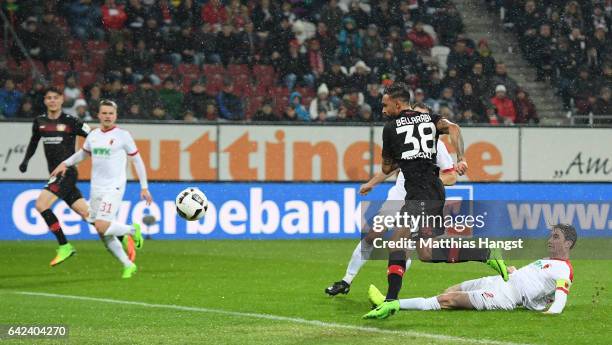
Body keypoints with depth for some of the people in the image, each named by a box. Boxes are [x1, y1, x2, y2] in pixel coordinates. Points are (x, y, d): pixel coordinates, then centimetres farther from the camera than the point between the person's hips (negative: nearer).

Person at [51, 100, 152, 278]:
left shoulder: (123, 135, -5)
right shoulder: (93, 135, 9)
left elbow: (137, 160, 1)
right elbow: (83, 153, 28)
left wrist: (144, 187, -2)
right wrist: (65, 163, 13)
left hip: (114, 188, -6)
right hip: (96, 189, 6)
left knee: (102, 227, -22)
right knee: (104, 235, 4)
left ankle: (132, 230, 5)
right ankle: (128, 265, 18)